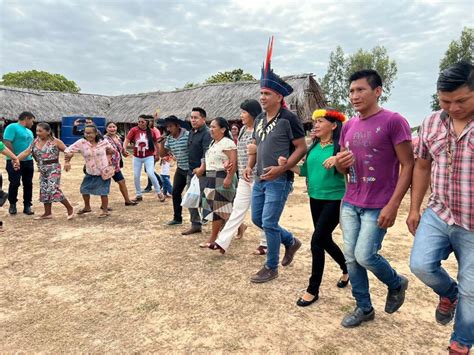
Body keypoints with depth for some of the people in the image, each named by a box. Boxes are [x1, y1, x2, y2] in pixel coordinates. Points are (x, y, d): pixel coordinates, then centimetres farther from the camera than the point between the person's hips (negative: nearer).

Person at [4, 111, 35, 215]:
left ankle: (27, 206, 14)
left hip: (28, 161, 7)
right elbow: (7, 143, -16)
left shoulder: (29, 131, 18)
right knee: (14, 183, -1)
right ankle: (12, 205, 16)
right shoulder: (12, 127, -7)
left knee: (28, 184, 7)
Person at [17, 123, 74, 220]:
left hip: (53, 169, -7)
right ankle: (48, 213, 22)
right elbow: (26, 152, 1)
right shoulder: (35, 142, 7)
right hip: (43, 170, 7)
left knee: (54, 189, -16)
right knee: (44, 190, 10)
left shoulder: (55, 141, -9)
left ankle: (70, 208, -2)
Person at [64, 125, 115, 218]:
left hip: (103, 171, -3)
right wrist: (67, 162, -17)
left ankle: (105, 210, 15)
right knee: (84, 189, 12)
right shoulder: (81, 143, -12)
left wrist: (108, 158, -6)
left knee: (103, 191, -4)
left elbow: (110, 150, 8)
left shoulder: (103, 142, -11)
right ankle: (87, 207, 37)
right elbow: (69, 151, -8)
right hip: (90, 172, 3)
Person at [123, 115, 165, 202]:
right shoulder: (134, 130, -7)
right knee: (136, 176, 7)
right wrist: (124, 148, -31)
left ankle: (159, 192, 5)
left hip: (148, 157, -2)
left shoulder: (151, 131, -5)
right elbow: (127, 140, -12)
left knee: (150, 174, -14)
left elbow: (156, 143, 7)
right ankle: (139, 195, 24)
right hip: (137, 157, 2)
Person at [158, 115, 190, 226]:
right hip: (180, 169, 7)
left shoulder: (188, 135, -18)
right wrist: (161, 144, -6)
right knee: (175, 192, 8)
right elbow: (162, 154, 10)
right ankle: (177, 218, 21)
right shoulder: (169, 139, 4)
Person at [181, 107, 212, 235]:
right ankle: (195, 225, 25)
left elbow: (207, 154, -25)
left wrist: (202, 168, -32)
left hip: (201, 173, -9)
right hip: (191, 171, 9)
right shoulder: (191, 132, 14)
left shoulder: (207, 133, -14)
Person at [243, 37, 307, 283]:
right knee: (257, 219, 15)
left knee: (269, 223, -4)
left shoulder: (289, 118, -12)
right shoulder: (259, 120, 10)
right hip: (260, 180, 8)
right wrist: (249, 166, 5)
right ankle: (291, 241, 36)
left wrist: (280, 169, -22)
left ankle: (271, 268, 16)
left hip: (279, 181, -8)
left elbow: (301, 148, -13)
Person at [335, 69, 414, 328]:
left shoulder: (394, 121, -11)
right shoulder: (348, 126, 8)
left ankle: (397, 283, 26)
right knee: (351, 257, 8)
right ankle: (364, 308, 28)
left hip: (378, 206, -6)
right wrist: (339, 164, -8)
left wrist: (393, 205, -17)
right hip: (349, 204, 6)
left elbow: (408, 165, -11)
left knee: (364, 256, -7)